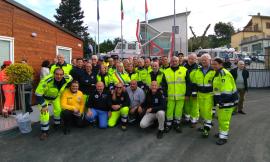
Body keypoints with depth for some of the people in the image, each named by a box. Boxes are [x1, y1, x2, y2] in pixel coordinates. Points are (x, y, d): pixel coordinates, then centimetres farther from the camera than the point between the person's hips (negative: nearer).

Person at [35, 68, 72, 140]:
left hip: (56, 96, 5)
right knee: (44, 112, -14)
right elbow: (38, 94, -33)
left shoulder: (66, 79, -28)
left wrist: (63, 89, 7)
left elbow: (70, 78, 0)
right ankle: (44, 132, 4)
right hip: (44, 97, -4)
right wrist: (43, 105, -26)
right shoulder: (46, 81, -41)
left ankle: (57, 124, 40)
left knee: (58, 110, 12)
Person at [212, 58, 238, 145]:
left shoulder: (224, 73, -20)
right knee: (220, 118, 21)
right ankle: (221, 132, 38)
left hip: (227, 101, -10)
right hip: (221, 100, 10)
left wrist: (223, 101, -28)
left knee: (224, 119, -1)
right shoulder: (218, 73, 13)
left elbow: (226, 90, -27)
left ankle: (223, 137, 11)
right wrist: (218, 100, 22)